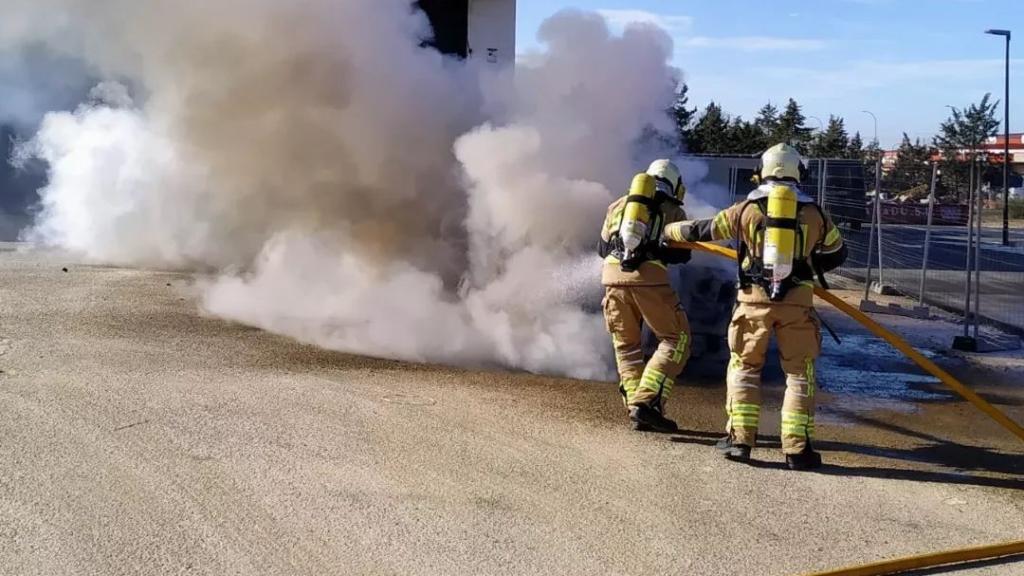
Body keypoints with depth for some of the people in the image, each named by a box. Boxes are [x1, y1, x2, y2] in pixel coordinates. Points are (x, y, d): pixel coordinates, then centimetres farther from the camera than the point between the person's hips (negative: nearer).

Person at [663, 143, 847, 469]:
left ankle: (739, 439, 10)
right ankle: (797, 448, 4)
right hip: (797, 300, 0)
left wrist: (668, 230, 30)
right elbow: (837, 253, 18)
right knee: (799, 372, 8)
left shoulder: (748, 208, 3)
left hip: (755, 299, 0)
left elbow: (704, 230, 13)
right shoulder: (813, 212, 7)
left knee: (744, 367, 13)